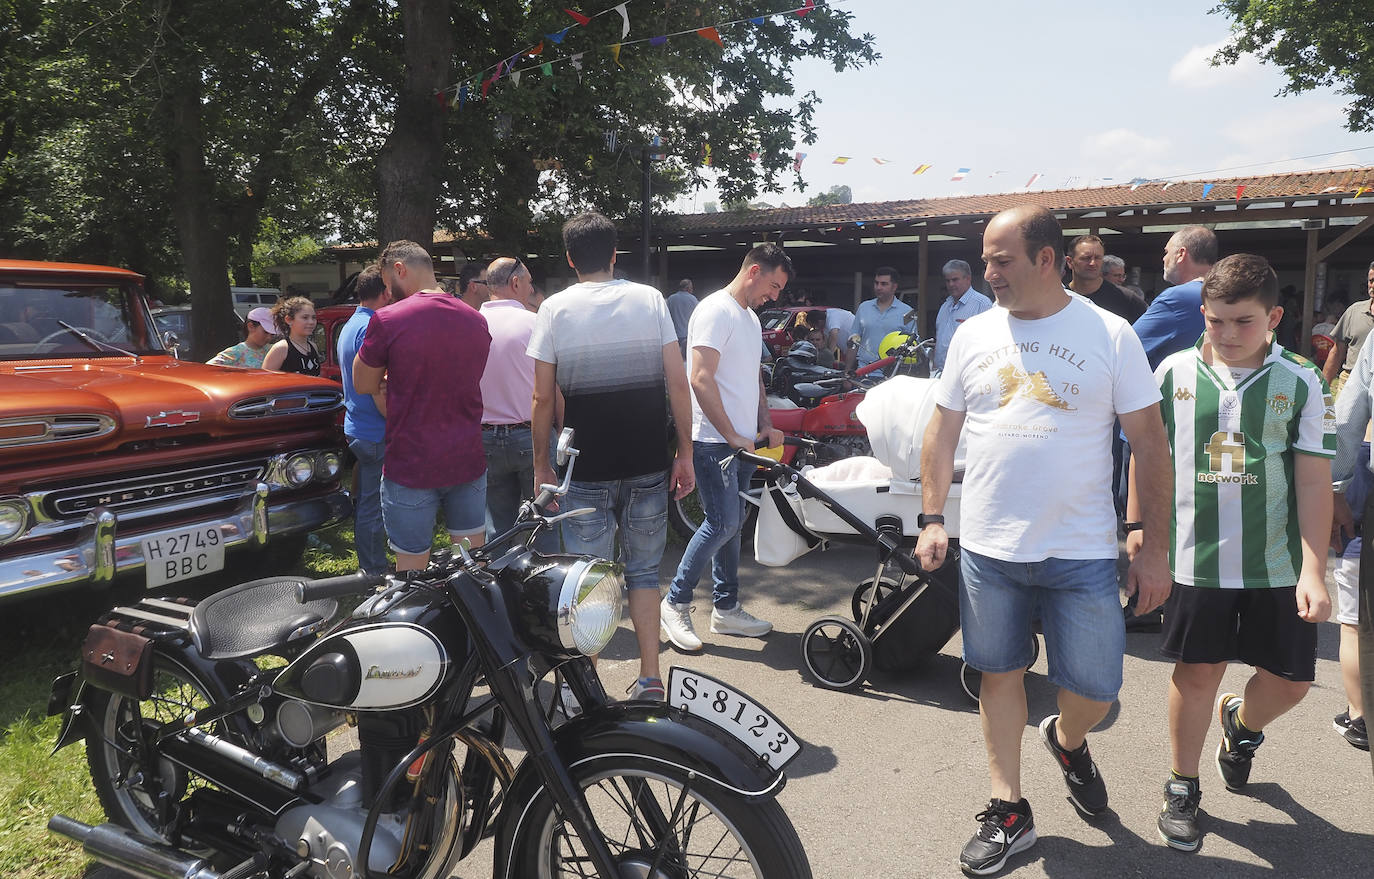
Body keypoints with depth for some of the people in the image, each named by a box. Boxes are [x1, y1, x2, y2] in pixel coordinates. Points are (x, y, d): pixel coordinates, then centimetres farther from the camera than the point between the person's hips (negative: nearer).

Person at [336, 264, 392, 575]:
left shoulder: (350, 325, 16)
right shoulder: (372, 327, -18)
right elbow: (378, 389, -22)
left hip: (357, 429, 11)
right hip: (376, 433, -11)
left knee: (366, 503, 17)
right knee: (373, 506, -3)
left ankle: (368, 568, 27)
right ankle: (375, 574, 4)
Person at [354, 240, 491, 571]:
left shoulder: (387, 320, -12)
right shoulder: (476, 320, 5)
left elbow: (364, 384, -3)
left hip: (411, 468, -5)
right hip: (468, 461, 5)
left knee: (412, 569, 7)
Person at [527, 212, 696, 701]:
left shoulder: (556, 309, -2)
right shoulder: (650, 299, 2)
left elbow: (543, 397, -4)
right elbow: (678, 382, -2)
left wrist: (541, 464, 5)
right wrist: (685, 452, 4)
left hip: (587, 468, -2)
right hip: (648, 464, 2)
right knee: (643, 570, 14)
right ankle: (650, 680, 15)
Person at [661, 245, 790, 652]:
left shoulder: (750, 317, 18)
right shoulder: (716, 311, -12)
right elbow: (701, 379, -20)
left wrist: (766, 426, 12)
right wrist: (732, 436, -18)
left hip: (743, 441, 9)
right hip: (714, 440, -9)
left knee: (731, 525, 13)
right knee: (722, 524, -10)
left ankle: (726, 609, 22)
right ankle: (675, 603, 4)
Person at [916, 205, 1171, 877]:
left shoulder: (1109, 335, -4)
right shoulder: (973, 334, 4)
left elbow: (1150, 447, -2)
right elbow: (942, 431, 10)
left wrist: (1154, 548, -4)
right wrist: (931, 519, 3)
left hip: (1082, 552, -2)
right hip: (988, 546, 2)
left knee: (1095, 689, 4)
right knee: (1000, 673, 10)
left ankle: (1067, 740, 39)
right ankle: (1009, 813, 26)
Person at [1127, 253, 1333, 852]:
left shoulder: (1301, 383, -3)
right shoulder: (1175, 372, -2)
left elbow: (1314, 481, -4)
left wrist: (1313, 572, -8)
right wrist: (1138, 525, 7)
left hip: (1278, 566, 1)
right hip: (1194, 558, -1)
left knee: (1289, 681, 8)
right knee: (1197, 672, 6)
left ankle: (1240, 724, 43)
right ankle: (1182, 788, 26)